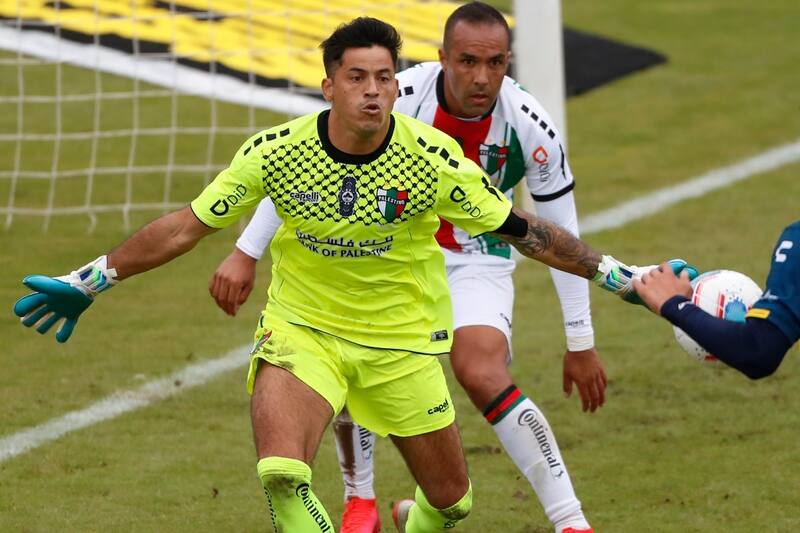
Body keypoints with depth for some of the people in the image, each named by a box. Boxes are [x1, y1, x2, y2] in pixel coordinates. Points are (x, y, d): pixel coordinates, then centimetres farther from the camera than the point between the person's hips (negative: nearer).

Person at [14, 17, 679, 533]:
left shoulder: (434, 159, -19)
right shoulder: (275, 152, -16)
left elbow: (522, 229, -6)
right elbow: (184, 227, -4)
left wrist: (614, 274, -6)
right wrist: (87, 283, 0)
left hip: (404, 339, 1)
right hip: (302, 326, -1)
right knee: (282, 472, -27)